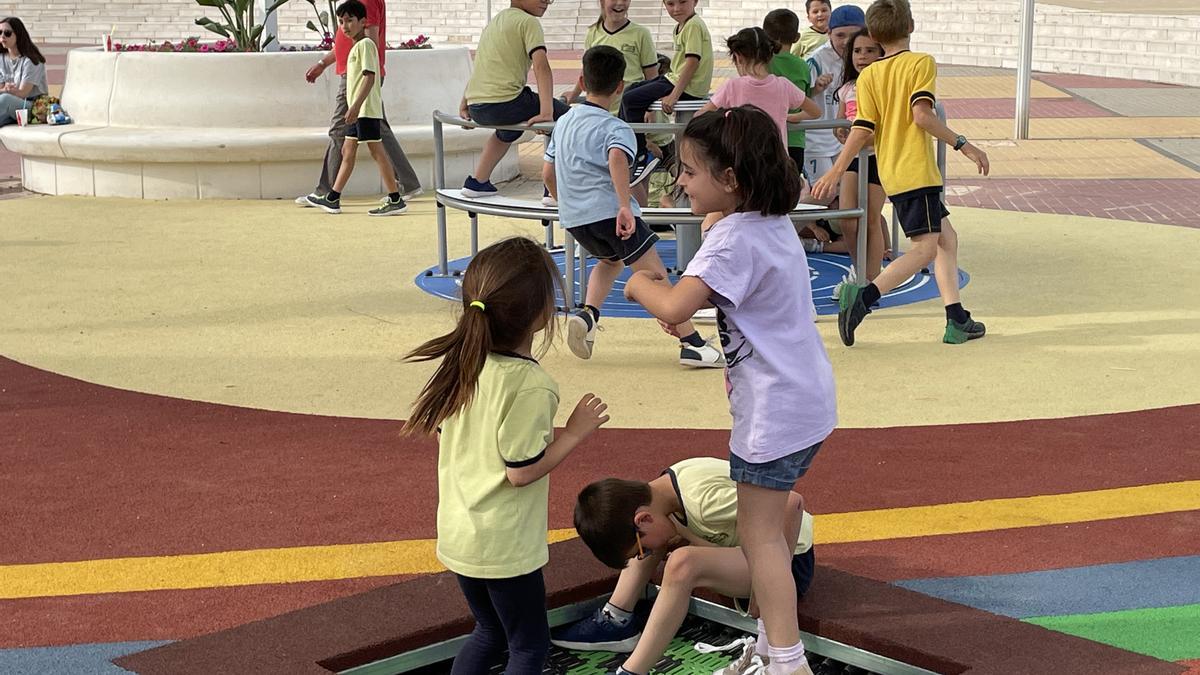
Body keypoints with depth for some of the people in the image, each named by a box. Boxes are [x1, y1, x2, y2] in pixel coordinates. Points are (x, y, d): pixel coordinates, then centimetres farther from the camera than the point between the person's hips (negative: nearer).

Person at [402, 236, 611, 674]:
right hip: (504, 546, -7)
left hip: (457, 534, 7)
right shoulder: (530, 386, -25)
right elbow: (522, 470, -21)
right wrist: (576, 432, -11)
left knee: (489, 632, 25)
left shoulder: (460, 362, -3)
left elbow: (439, 431, 10)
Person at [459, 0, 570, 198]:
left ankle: (478, 182, 39)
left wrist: (464, 104, 36)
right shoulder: (528, 22, -3)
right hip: (504, 104, -9)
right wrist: (546, 112, -25)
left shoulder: (496, 20, 23)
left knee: (507, 131, 40)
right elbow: (541, 66, -16)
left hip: (477, 109, 9)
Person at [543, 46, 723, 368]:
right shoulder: (616, 128, -6)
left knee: (611, 259, 32)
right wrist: (625, 206, -35)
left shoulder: (563, 122, 16)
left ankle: (587, 313, 8)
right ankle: (692, 343, -9)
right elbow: (617, 157, -29)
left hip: (573, 218, 7)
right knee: (655, 275, -4)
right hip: (609, 212, -7)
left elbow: (548, 173, 21)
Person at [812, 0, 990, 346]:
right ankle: (864, 297, -24)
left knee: (946, 238, 15)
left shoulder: (868, 75, 9)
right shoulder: (921, 62, -4)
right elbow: (922, 114, -17)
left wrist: (836, 171, 5)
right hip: (916, 171, -7)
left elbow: (863, 129, 0)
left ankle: (957, 321, 12)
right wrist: (963, 144, -12)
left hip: (891, 173, 7)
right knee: (925, 248, -8)